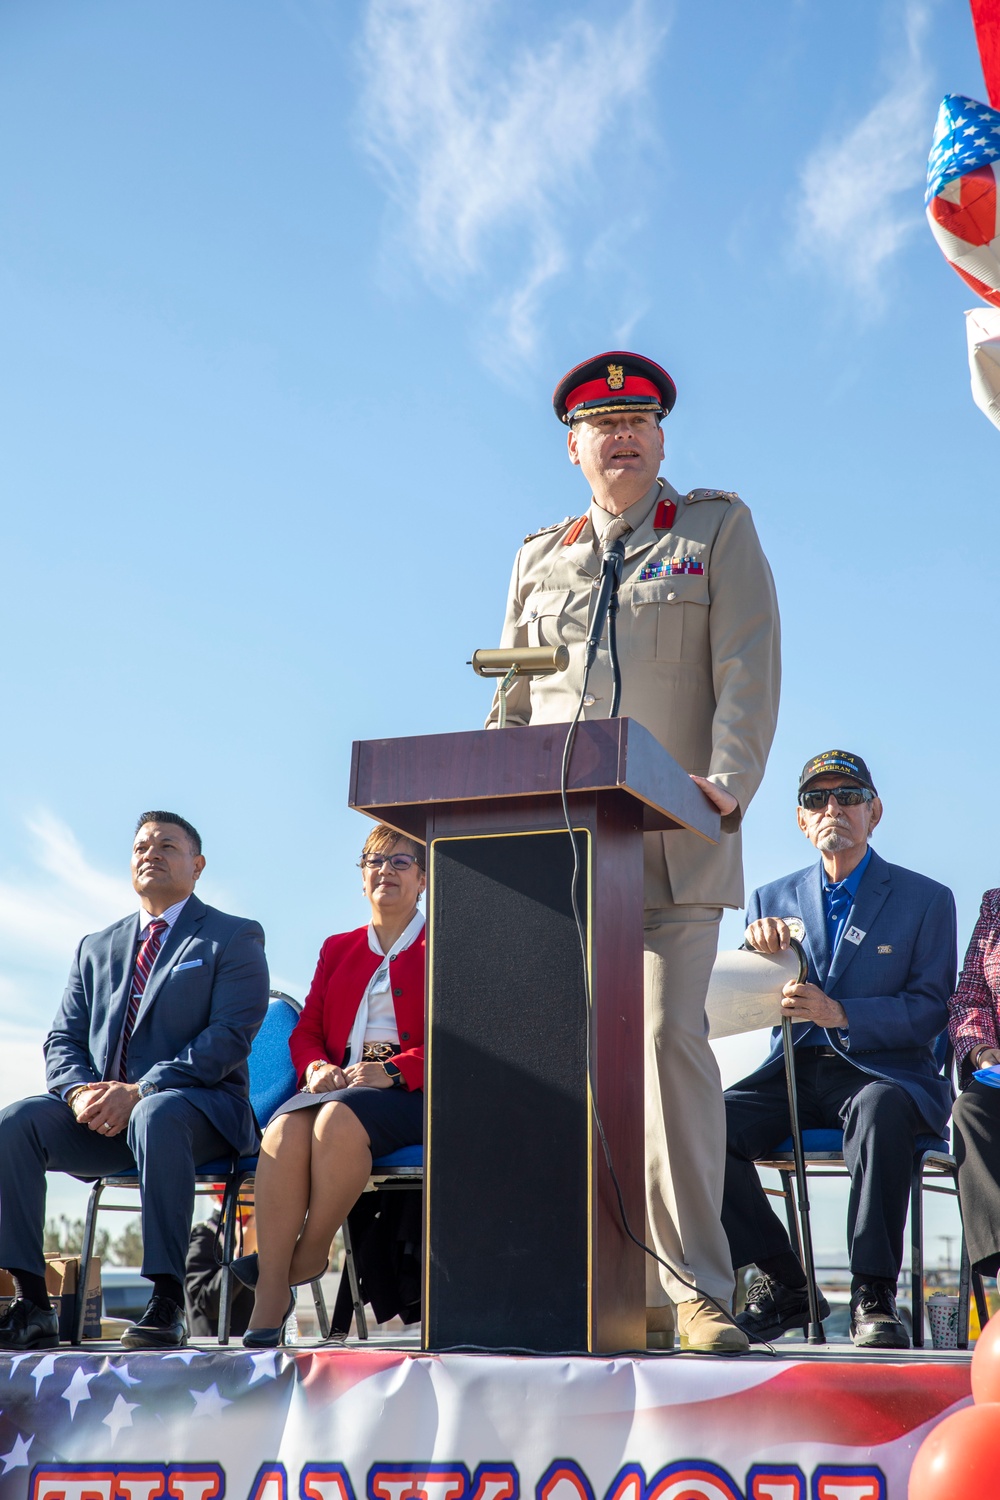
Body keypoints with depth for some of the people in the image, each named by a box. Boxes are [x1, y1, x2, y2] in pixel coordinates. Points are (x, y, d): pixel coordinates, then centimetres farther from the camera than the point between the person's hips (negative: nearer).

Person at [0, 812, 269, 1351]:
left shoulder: (234, 938, 6)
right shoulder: (96, 947, 22)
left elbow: (229, 1038, -8)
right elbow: (63, 1039, 15)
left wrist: (138, 1093, -19)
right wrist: (81, 1091, -10)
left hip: (198, 1108, -5)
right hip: (100, 1120, 5)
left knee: (157, 1116, -39)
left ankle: (167, 1302, -36)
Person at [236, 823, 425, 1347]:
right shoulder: (338, 949, 27)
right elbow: (306, 1032, 19)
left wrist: (392, 1071, -16)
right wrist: (316, 1068, -5)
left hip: (410, 1091, -4)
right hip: (339, 1083, 4)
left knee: (338, 1119, -37)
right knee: (285, 1130, -31)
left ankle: (311, 1253, -19)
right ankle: (271, 1295, -35)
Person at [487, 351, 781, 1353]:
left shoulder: (717, 529, 13)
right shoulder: (538, 558, 23)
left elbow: (747, 667, 1)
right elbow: (509, 703, 19)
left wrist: (727, 781, -15)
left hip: (671, 842, -3)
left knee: (668, 1036, -14)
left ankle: (693, 1290, -9)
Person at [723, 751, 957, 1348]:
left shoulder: (926, 900, 7)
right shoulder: (772, 900, 16)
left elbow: (931, 1011, -3)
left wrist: (842, 1014, -18)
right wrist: (756, 947, -11)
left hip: (885, 1073, -3)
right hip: (793, 1073, 3)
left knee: (880, 1111, -39)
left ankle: (874, 1296, -27)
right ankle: (784, 1283, -8)